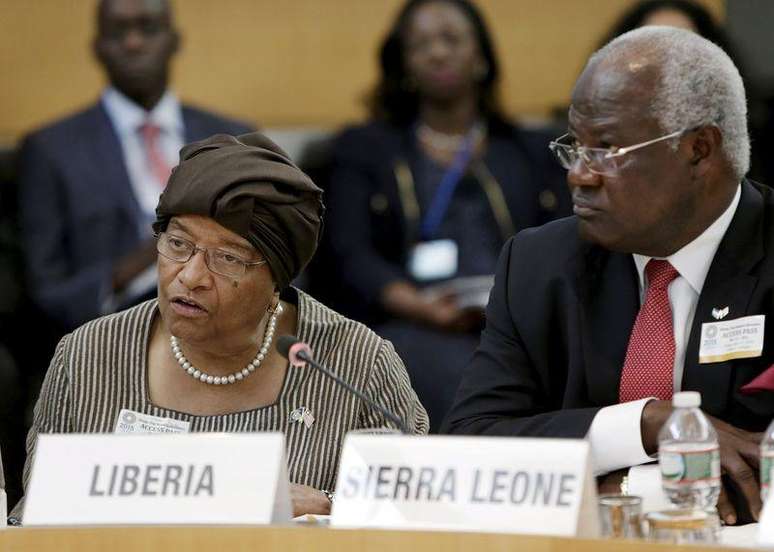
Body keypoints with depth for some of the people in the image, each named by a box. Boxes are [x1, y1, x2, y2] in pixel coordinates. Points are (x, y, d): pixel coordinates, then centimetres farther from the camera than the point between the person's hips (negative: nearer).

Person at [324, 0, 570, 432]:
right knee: (462, 384, -38)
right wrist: (419, 306, -12)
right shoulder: (365, 148, 22)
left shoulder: (535, 152, 27)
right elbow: (351, 257, 8)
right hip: (409, 329, -1)